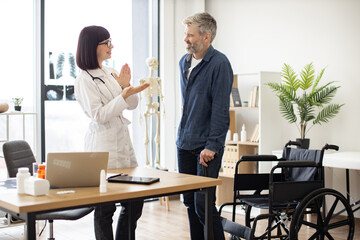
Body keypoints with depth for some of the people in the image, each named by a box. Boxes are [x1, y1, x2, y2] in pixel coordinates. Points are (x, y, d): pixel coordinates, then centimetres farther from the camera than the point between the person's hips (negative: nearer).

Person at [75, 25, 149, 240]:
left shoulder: (109, 72, 12)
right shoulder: (84, 80, -10)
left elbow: (132, 105, 14)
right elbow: (99, 115, -17)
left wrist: (126, 86, -3)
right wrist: (124, 95, -23)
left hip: (123, 141, 8)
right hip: (103, 145, -8)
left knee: (135, 201, 11)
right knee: (105, 208, 1)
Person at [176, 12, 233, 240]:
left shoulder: (219, 63, -13)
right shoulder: (184, 62, 11)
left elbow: (220, 109, -16)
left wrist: (212, 146, -18)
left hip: (207, 146, -7)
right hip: (185, 144, 7)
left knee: (203, 203, -8)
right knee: (190, 202, 13)